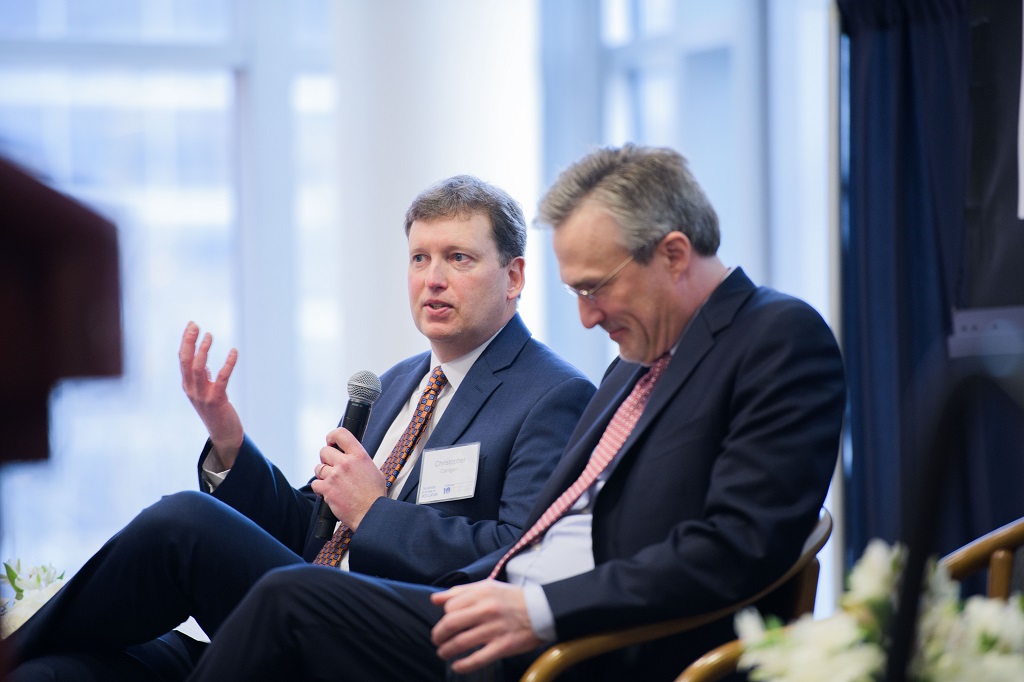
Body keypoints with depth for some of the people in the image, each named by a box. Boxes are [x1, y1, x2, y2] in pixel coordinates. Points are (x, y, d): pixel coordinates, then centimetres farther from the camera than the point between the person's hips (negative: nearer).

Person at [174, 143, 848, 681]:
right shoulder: (637, 364, 22)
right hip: (519, 619, 9)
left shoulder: (784, 338, -7)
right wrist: (472, 592, 2)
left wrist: (538, 611, -21)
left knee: (291, 599, -15)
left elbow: (740, 547, -18)